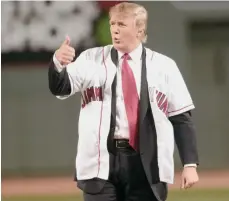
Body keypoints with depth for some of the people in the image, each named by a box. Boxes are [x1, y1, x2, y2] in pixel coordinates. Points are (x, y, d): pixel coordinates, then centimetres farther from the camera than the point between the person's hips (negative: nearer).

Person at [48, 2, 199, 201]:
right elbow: (60, 88, -8)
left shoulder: (163, 66, 6)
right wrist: (58, 63, -30)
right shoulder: (92, 59, 6)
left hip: (146, 164, 0)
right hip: (101, 162, 0)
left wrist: (190, 163, -3)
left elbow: (182, 119, 5)